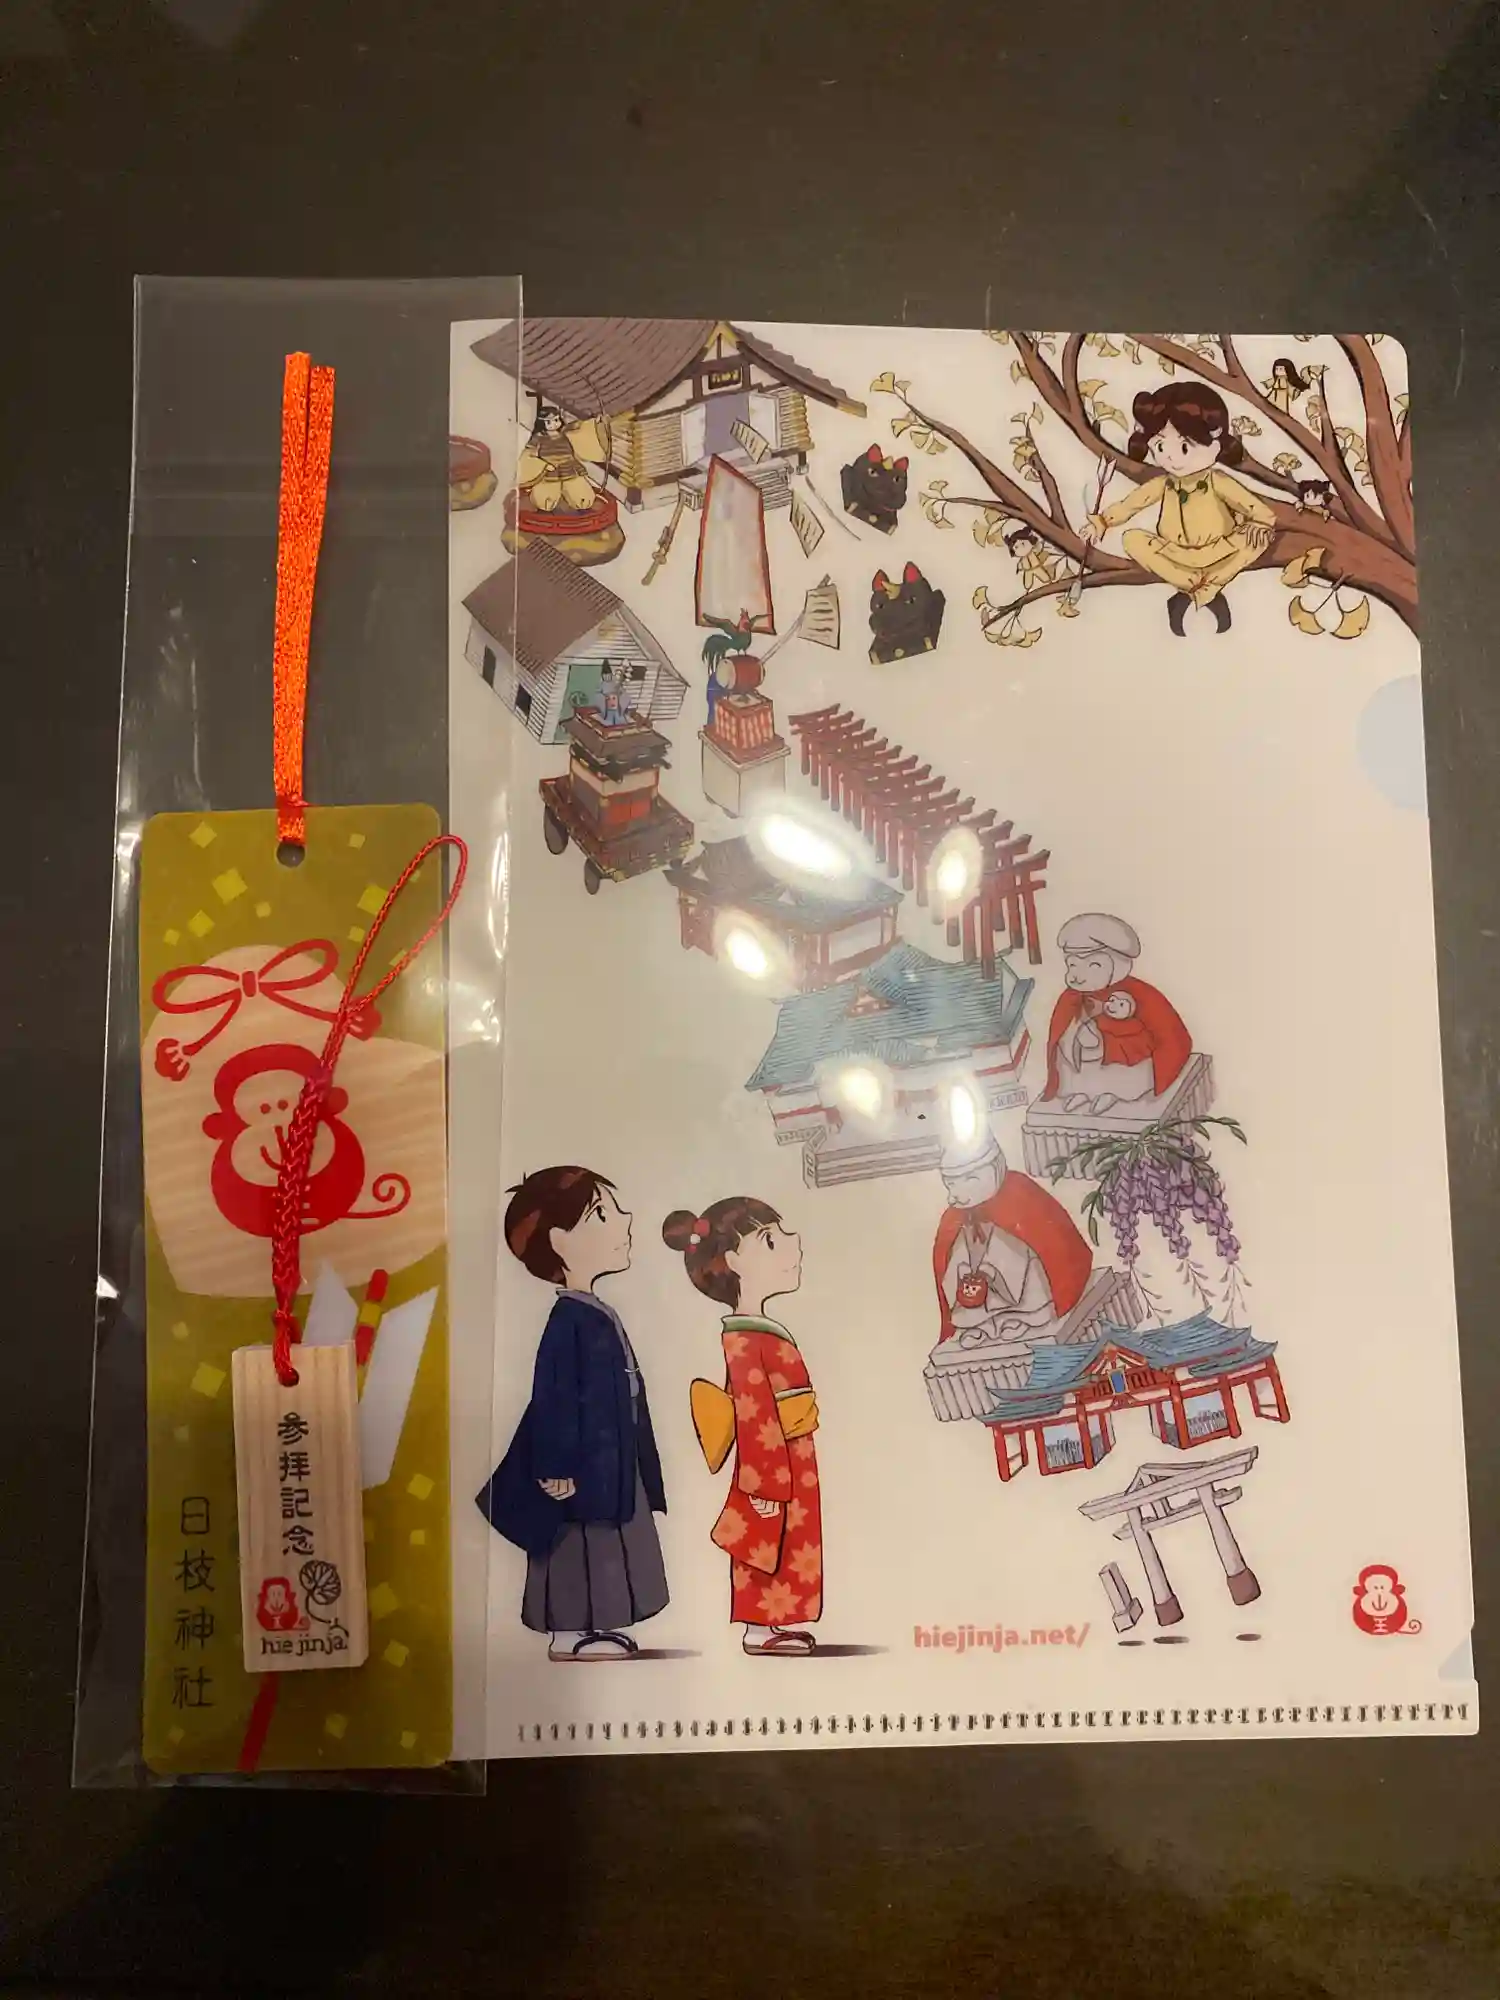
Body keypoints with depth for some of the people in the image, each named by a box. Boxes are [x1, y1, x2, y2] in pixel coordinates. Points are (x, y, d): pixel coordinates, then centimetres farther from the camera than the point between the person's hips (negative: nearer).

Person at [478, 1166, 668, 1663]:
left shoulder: (595, 1314, 10)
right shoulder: (570, 1318, -20)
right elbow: (555, 1395, -20)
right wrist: (557, 1466, -20)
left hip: (611, 1458, 10)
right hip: (585, 1456, -10)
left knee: (604, 1543, 14)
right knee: (581, 1542, -2)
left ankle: (593, 1625, 23)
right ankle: (569, 1632, 7)